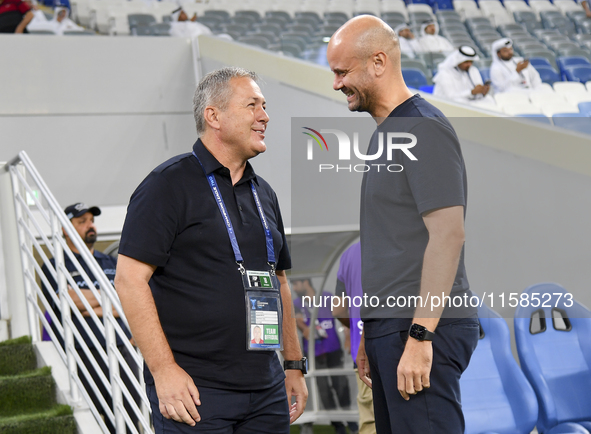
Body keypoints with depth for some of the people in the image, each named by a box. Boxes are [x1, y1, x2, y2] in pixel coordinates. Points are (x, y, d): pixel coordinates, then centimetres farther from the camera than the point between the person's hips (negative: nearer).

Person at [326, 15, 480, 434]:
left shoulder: (424, 129, -11)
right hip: (390, 323, 10)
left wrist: (420, 335, -23)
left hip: (422, 328, -10)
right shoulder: (386, 133, 19)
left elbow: (448, 234, -19)